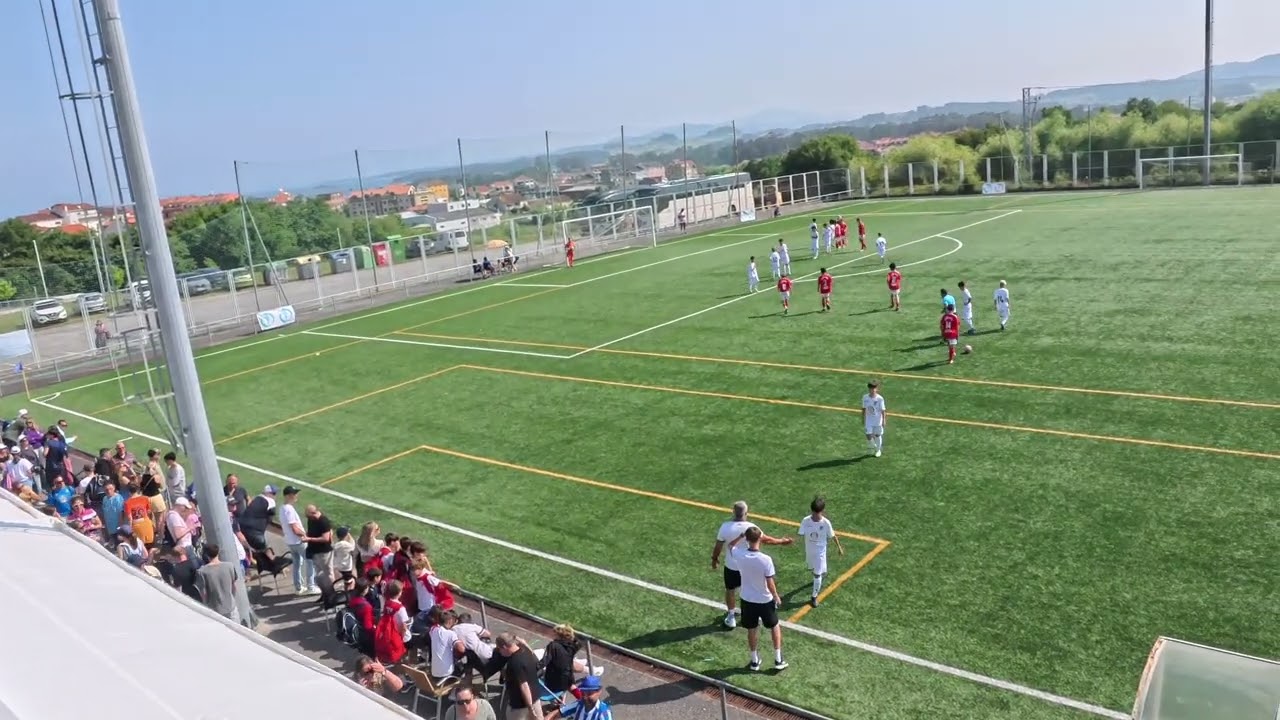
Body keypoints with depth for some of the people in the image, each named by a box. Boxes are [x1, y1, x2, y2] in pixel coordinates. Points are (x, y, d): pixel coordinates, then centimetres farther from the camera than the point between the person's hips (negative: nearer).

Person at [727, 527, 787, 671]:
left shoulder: (739, 555, -18)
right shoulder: (766, 560, -28)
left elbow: (731, 545, 7)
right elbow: (770, 584, -20)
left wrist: (742, 535, 5)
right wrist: (777, 597, -3)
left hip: (747, 600, 3)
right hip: (765, 600, -3)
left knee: (752, 630, 21)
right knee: (775, 627, 22)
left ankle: (754, 661, 34)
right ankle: (778, 660, 28)